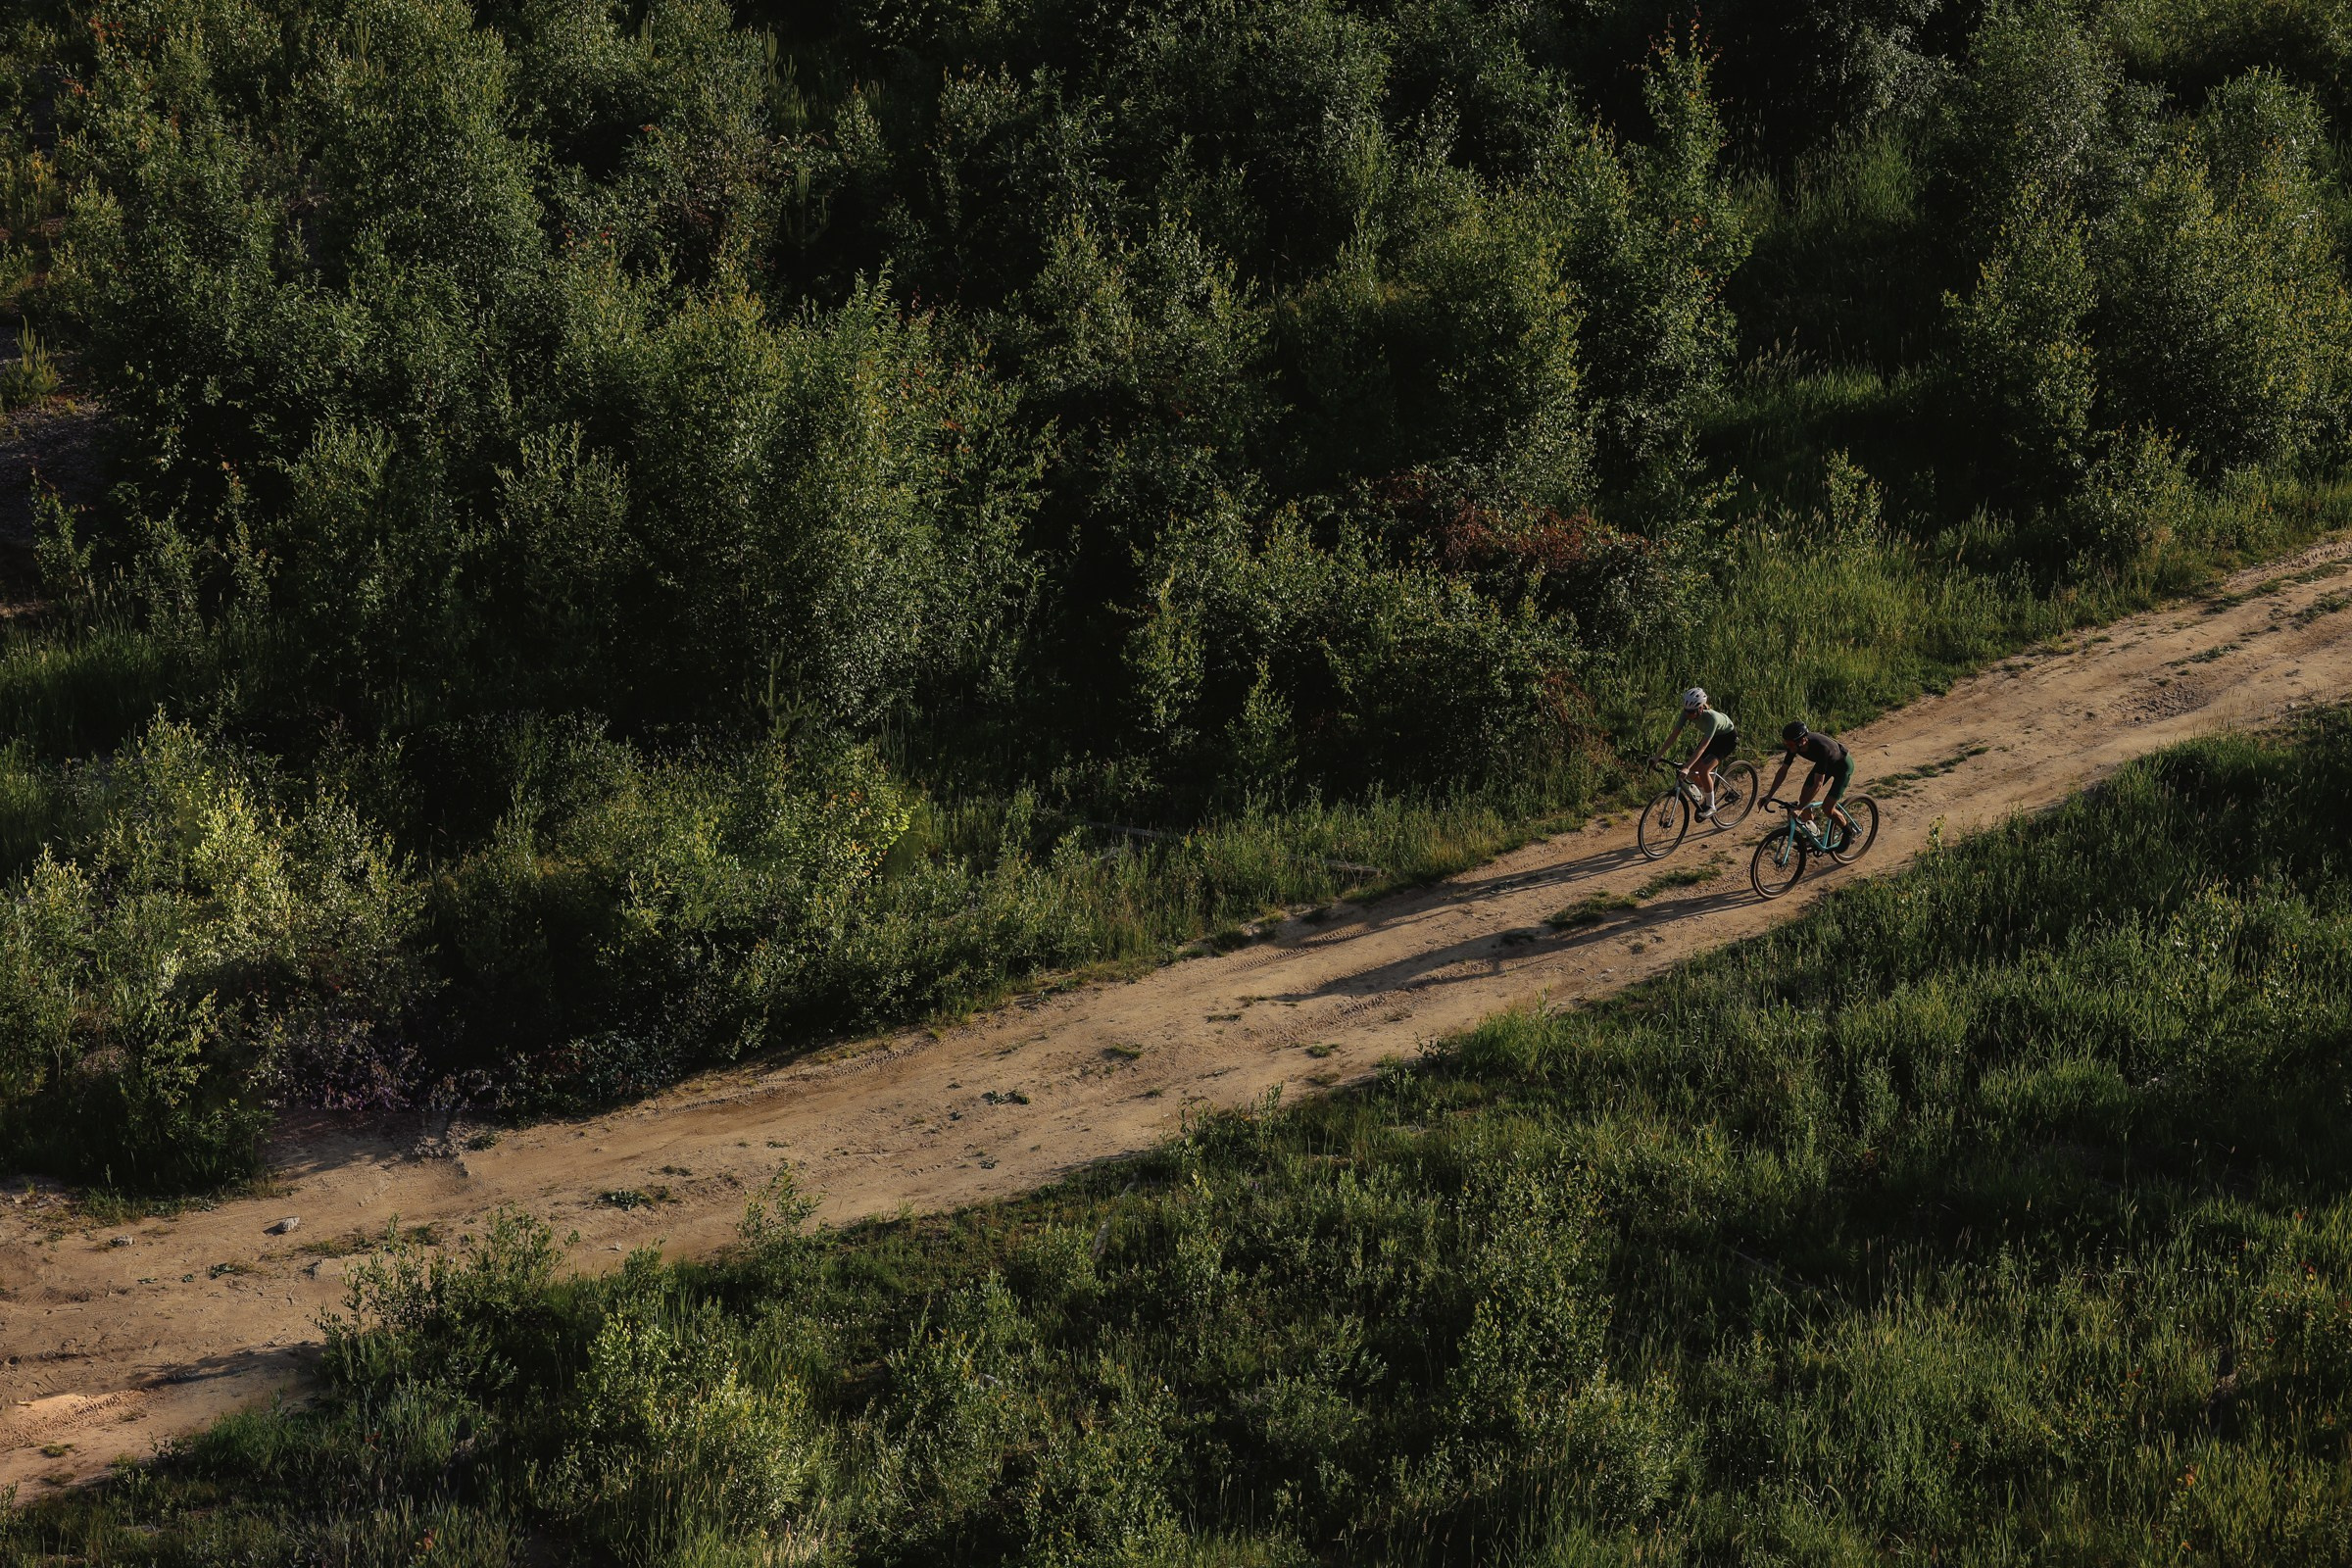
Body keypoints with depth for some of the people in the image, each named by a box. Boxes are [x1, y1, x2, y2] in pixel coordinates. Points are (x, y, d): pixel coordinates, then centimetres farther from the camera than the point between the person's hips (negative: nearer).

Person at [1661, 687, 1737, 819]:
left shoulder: (1711, 717, -40)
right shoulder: (1687, 713, -24)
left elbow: (1703, 747, -43)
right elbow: (1673, 734, -20)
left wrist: (1687, 767, -50)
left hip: (1727, 737, -6)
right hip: (1713, 736, 6)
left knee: (1703, 770, -23)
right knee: (1691, 772, -3)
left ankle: (1711, 807, -7)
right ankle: (1705, 793, 25)